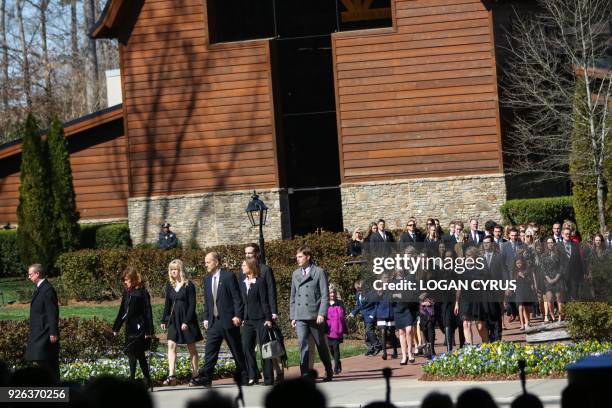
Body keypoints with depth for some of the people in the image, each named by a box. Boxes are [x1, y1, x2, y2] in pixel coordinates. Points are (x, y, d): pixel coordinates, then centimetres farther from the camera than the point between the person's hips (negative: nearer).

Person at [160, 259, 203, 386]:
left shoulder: (189, 285, -8)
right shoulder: (169, 286, 7)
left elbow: (192, 305, -10)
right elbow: (167, 304, 13)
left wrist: (186, 321, -17)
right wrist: (164, 320, 10)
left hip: (187, 319, -4)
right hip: (174, 319, 4)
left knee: (191, 347, 5)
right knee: (171, 345, -10)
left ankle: (195, 375, 13)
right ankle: (171, 375, -16)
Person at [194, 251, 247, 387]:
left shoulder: (229, 276, -8)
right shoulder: (207, 279, 13)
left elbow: (237, 298, -10)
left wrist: (237, 315, -16)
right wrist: (206, 318, 11)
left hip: (229, 320, -6)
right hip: (213, 321, 6)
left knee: (237, 351, 4)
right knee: (210, 351, -3)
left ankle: (244, 377, 15)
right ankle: (205, 378, -7)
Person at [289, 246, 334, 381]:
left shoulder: (319, 272, -1)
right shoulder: (296, 274, 15)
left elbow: (325, 295, -5)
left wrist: (322, 314, -15)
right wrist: (292, 316, 13)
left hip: (315, 316, -4)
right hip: (300, 317, 4)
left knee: (321, 345, 7)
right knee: (303, 344, -10)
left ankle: (329, 372, 24)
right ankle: (305, 374, -12)